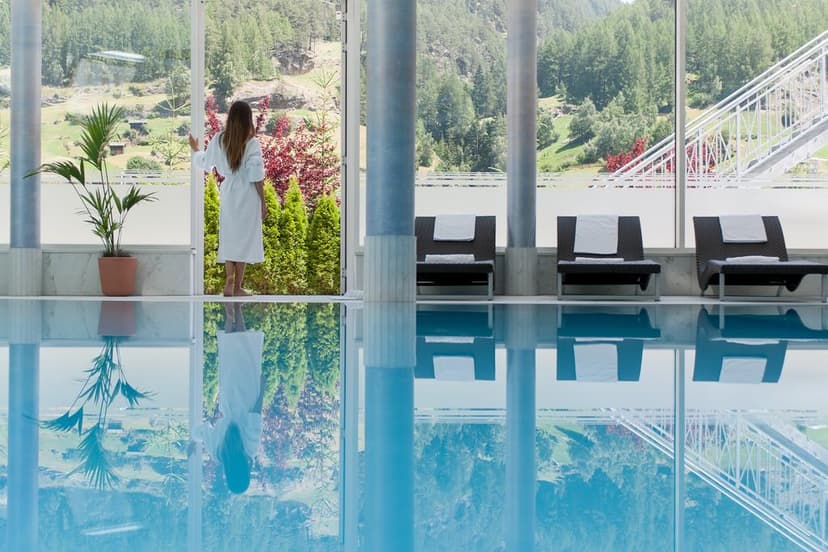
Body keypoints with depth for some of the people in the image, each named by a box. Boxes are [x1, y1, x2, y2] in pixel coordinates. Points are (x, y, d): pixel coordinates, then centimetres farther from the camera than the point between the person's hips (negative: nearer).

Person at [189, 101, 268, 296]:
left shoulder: (219, 140, -3)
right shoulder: (252, 144, -15)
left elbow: (204, 163, 11)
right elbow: (256, 177, -14)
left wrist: (194, 149, 31)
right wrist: (263, 202, -4)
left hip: (228, 194, 4)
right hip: (247, 196, -4)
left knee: (229, 236, 14)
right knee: (244, 237, 5)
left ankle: (229, 281, 7)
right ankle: (238, 286, 9)